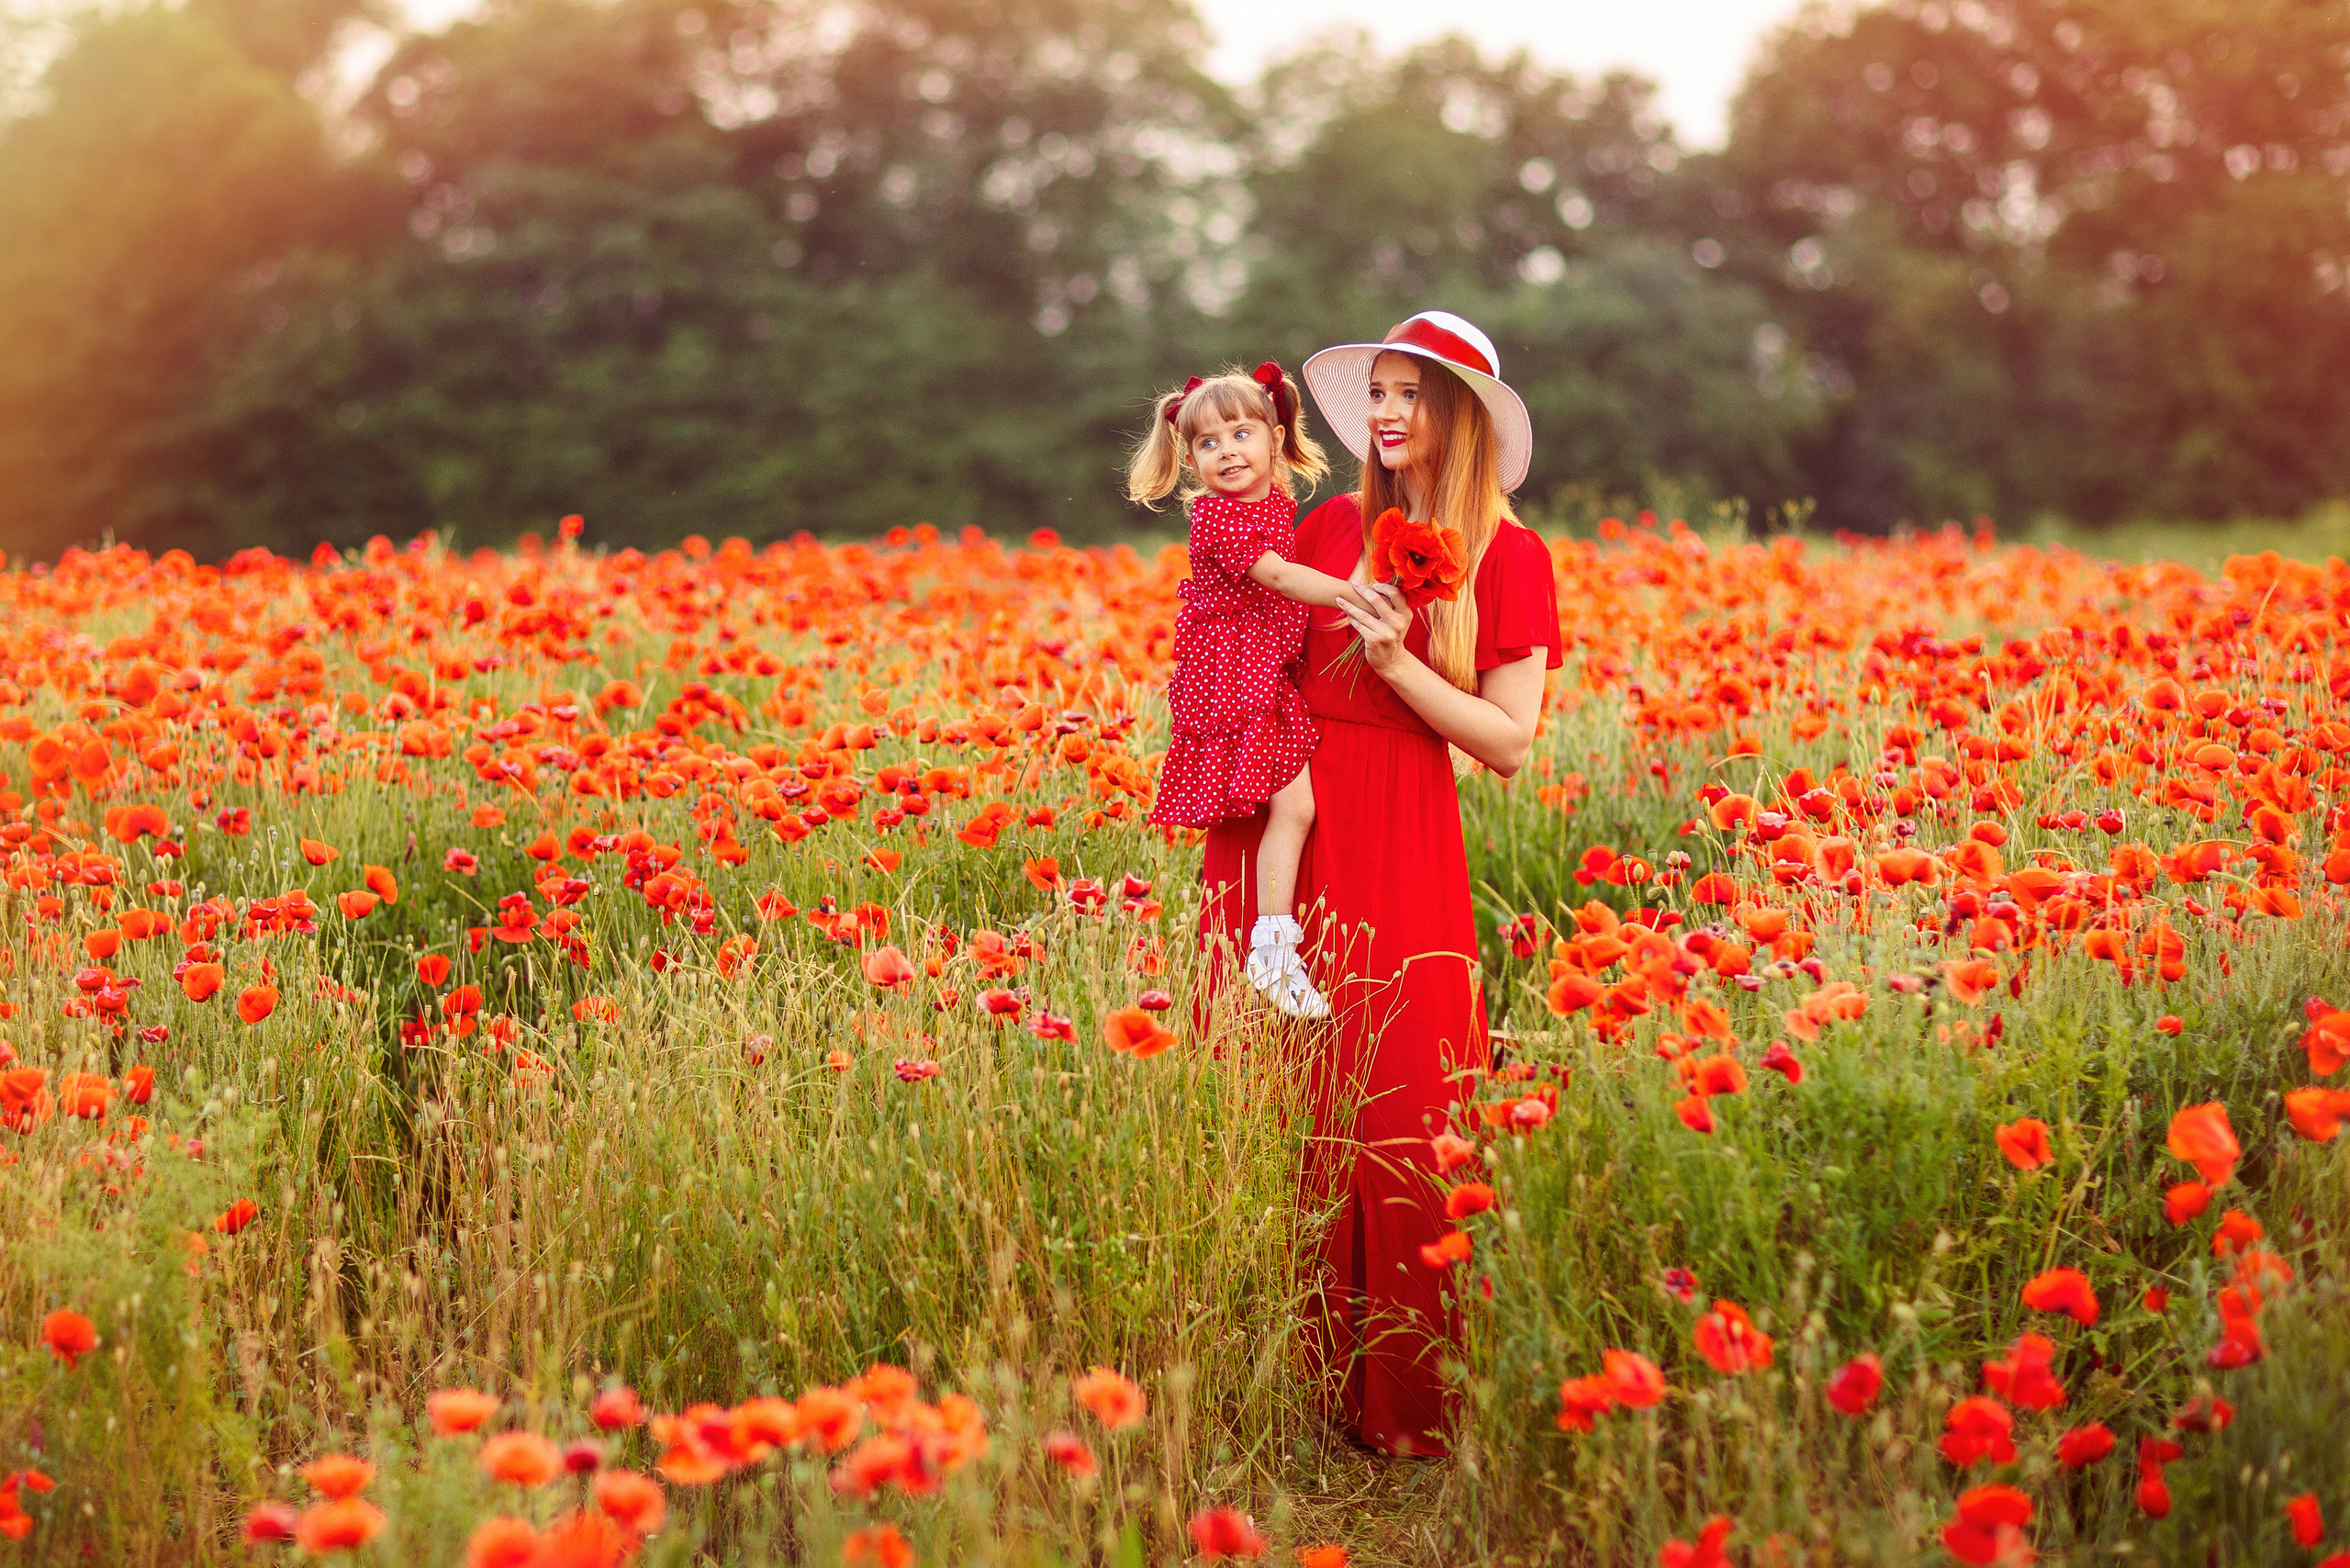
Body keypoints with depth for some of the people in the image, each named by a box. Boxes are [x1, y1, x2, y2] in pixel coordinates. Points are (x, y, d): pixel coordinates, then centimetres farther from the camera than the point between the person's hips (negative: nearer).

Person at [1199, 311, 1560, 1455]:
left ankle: (1402, 1400, 6)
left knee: (1387, 1102, -6)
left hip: (1402, 845, -3)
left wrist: (1398, 662, -13)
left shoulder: (1507, 558, 1)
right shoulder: (1333, 526, 11)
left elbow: (1509, 742, -4)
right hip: (1290, 817, 4)